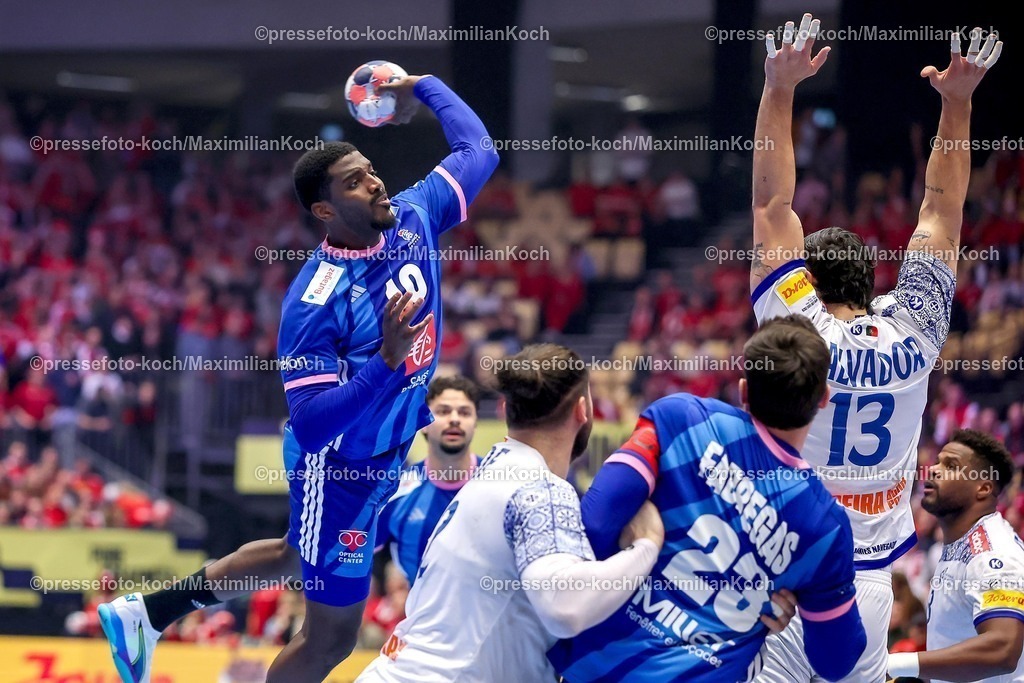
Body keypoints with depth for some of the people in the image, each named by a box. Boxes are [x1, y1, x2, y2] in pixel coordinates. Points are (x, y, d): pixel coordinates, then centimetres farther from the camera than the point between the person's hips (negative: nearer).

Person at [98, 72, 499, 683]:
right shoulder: (314, 301, -29)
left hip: (390, 450, 8)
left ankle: (146, 613, 43)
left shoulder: (413, 218, -11)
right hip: (342, 468, -8)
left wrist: (421, 85, 7)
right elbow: (309, 424, -32)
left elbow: (476, 148, 6)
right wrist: (388, 360, -41)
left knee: (300, 555, 30)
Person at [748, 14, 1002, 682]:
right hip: (872, 587, 4)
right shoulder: (911, 335, 0)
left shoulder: (800, 332, -8)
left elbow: (773, 205, -7)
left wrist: (780, 89, -8)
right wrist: (958, 102, 8)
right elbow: (942, 211, 7)